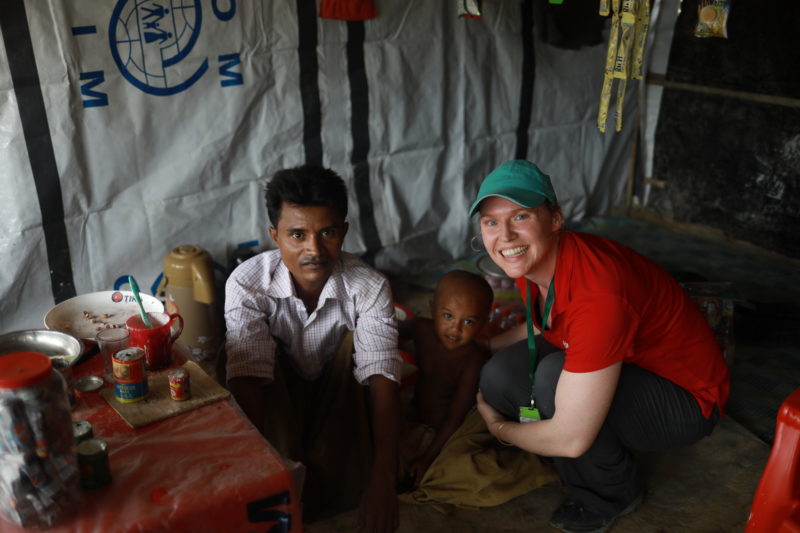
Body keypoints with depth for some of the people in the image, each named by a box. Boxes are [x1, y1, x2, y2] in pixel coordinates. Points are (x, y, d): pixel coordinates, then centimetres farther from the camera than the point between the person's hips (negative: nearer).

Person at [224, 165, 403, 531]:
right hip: (277, 403, -1)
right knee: (265, 351, -31)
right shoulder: (246, 284, -27)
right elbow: (246, 378, -35)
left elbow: (382, 380, -34)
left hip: (336, 395, 1)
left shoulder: (369, 287, -25)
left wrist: (383, 478, -47)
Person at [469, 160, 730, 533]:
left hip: (685, 398, -7)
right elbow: (540, 328, 15)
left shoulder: (597, 293, -37)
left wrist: (499, 427, -13)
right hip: (620, 365, 7)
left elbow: (570, 438, -32)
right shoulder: (529, 260, -10)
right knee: (501, 374, -10)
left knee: (553, 375, -31)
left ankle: (614, 493, -2)